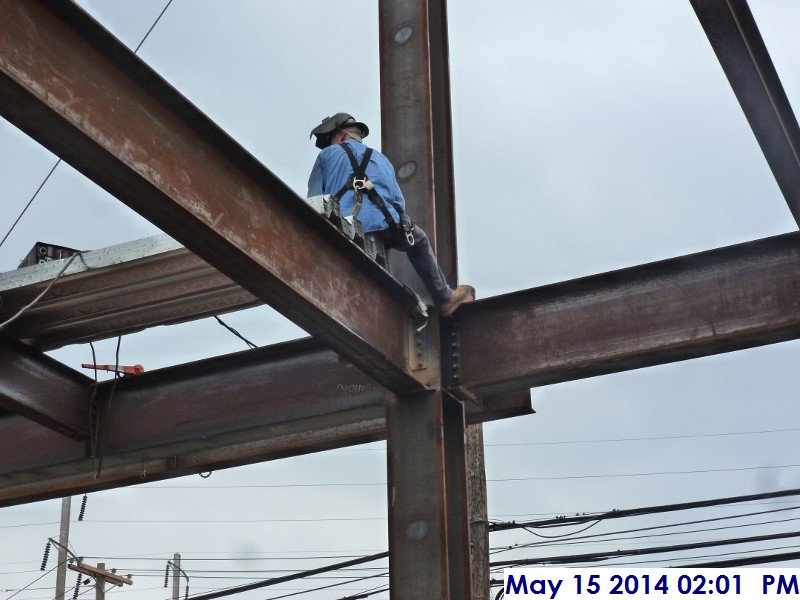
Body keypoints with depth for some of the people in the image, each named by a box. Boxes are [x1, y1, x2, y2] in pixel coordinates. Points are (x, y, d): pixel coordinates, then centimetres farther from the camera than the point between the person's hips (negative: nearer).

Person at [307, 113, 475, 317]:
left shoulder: (326, 155, 19)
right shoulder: (381, 159, 28)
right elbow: (399, 203, 21)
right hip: (380, 225, 2)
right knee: (419, 242, 28)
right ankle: (444, 298, 28)